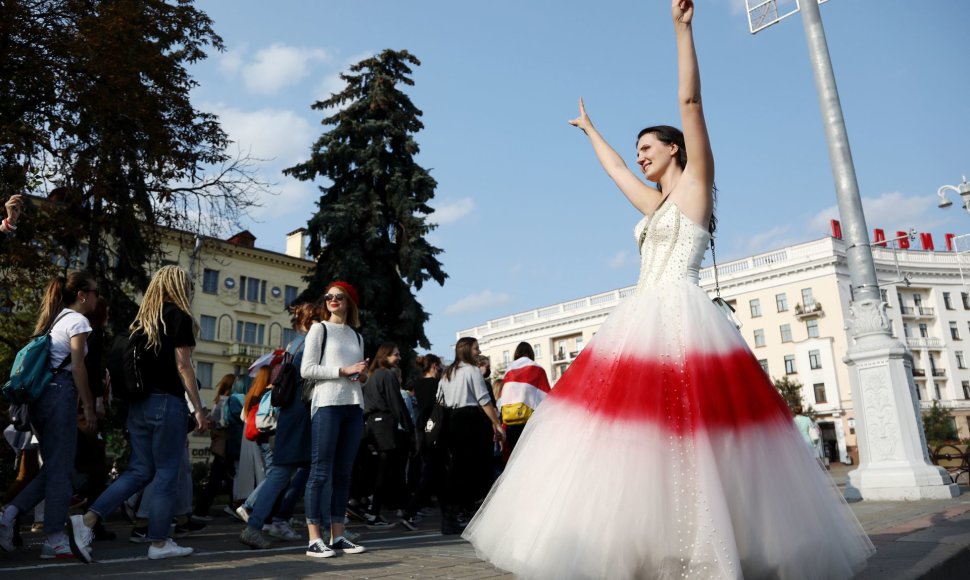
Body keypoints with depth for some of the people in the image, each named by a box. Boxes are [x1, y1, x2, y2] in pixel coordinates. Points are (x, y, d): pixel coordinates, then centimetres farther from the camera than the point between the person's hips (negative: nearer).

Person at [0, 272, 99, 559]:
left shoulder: (54, 319, 21)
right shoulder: (77, 321, -4)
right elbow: (77, 367, -11)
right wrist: (89, 408, -9)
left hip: (39, 394, 9)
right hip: (60, 394, -9)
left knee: (52, 466, 15)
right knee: (60, 468, -4)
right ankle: (55, 540, 0)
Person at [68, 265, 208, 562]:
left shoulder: (141, 318, 14)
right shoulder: (180, 317, -6)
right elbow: (183, 366, -11)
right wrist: (199, 409, -9)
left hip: (138, 403, 7)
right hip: (166, 403, -7)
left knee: (139, 470, 14)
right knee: (167, 473, 2)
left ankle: (86, 520, 4)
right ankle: (159, 543, 9)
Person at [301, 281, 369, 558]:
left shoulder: (357, 336, 19)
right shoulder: (319, 328, 5)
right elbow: (306, 369, -5)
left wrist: (363, 376, -1)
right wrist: (344, 370, -12)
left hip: (354, 406, 5)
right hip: (327, 404, -5)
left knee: (343, 472, 6)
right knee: (321, 471, -6)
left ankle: (337, 536, 11)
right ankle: (314, 539, -3)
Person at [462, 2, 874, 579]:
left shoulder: (695, 182, 7)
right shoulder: (654, 204, 25)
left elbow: (691, 101, -2)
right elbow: (614, 169, 40)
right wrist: (590, 128, 54)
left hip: (682, 319, -8)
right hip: (642, 323, 8)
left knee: (688, 432, -14)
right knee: (641, 428, 0)